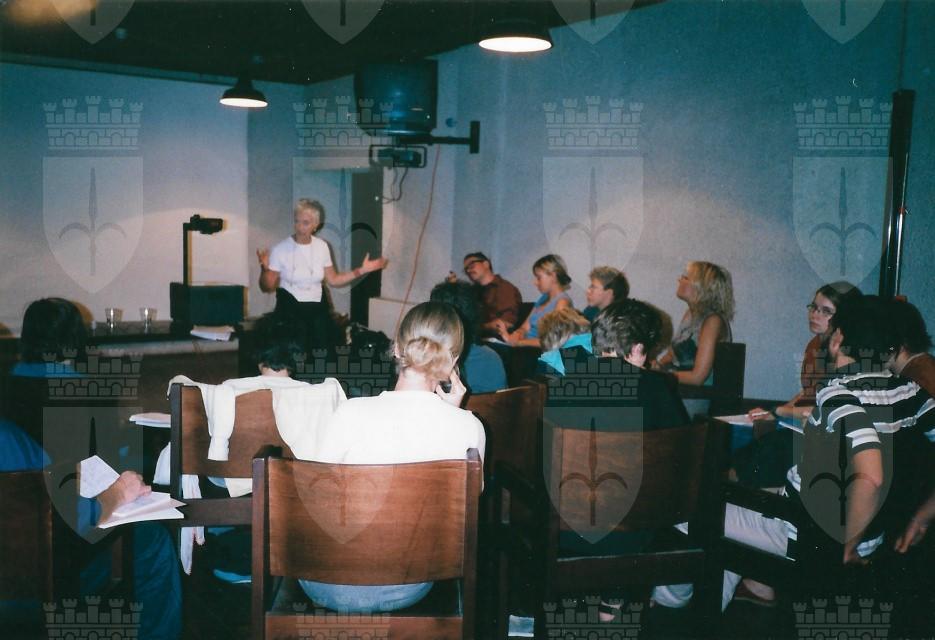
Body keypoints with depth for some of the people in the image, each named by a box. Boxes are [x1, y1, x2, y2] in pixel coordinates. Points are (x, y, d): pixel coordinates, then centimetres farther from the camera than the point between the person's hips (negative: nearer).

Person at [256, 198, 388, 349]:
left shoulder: (322, 247, 2)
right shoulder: (281, 249, -9)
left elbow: (333, 280, 10)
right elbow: (267, 287, -6)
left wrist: (361, 270, 3)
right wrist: (265, 268, -26)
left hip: (317, 310, 3)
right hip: (289, 311, -3)